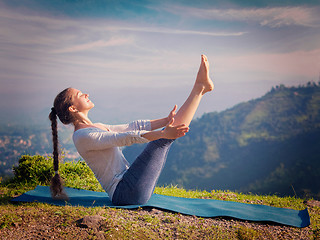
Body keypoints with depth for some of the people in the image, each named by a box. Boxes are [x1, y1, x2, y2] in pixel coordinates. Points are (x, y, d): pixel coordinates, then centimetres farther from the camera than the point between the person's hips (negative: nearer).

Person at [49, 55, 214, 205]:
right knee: (164, 137, -13)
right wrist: (163, 133, -33)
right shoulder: (83, 136, -14)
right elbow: (126, 138, -26)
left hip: (130, 191, 9)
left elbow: (133, 127, 16)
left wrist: (166, 120, 9)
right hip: (124, 193, -9)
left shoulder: (95, 128, 17)